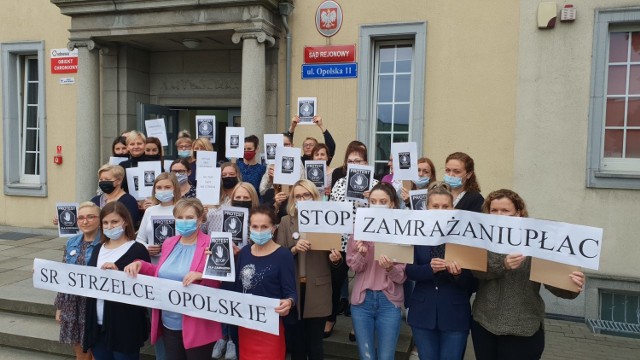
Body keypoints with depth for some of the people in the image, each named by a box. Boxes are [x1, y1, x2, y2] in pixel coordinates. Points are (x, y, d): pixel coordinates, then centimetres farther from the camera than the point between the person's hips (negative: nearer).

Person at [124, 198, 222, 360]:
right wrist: (141, 265, 4)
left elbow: (220, 284, -14)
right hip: (169, 324, 6)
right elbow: (162, 275, 18)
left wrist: (201, 276, -31)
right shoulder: (169, 243, 8)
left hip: (197, 327, -6)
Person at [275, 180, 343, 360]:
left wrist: (335, 258, -19)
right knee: (295, 343, 13)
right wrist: (294, 249, -20)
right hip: (292, 289, 1)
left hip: (317, 291, -1)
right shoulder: (286, 221, 3)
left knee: (314, 344, 8)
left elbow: (333, 259, 4)